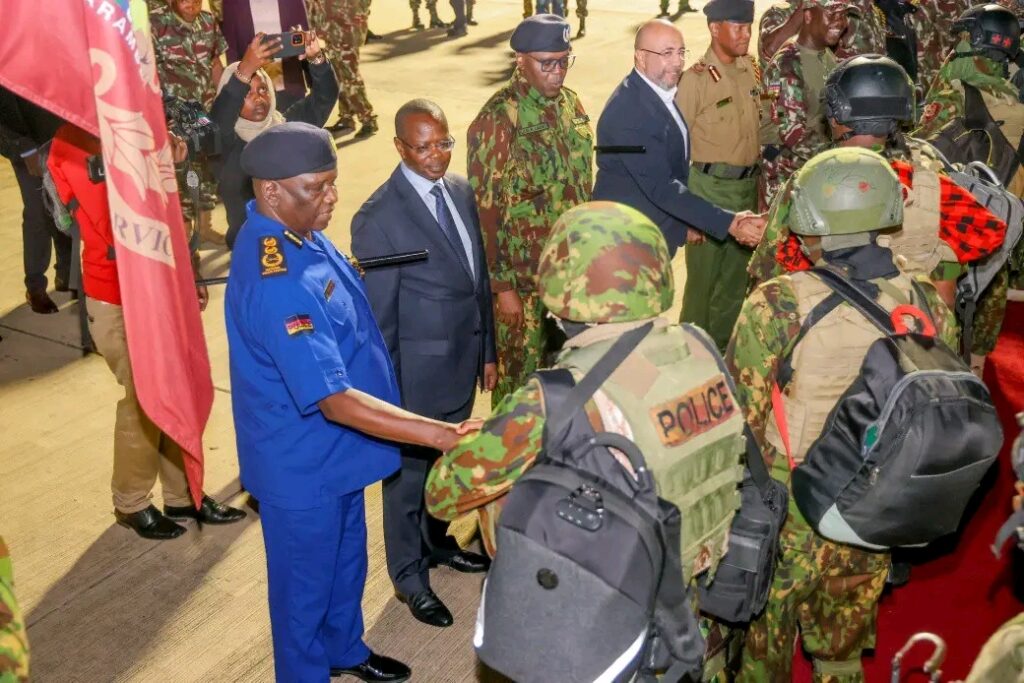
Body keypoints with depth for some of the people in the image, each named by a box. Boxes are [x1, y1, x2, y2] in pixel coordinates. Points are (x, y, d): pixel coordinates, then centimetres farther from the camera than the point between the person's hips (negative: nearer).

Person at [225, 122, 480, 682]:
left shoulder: (296, 230, -5)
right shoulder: (276, 281, -35)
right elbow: (335, 401, -36)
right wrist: (440, 434, -38)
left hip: (334, 447, 9)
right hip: (305, 461, -9)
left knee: (347, 557, 28)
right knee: (306, 579, 16)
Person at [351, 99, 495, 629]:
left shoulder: (461, 191, 2)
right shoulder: (379, 218, -20)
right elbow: (378, 315, -16)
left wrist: (487, 351, 13)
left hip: (462, 365, 7)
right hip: (417, 374, -7)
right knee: (408, 472, 12)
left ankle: (436, 540, 49)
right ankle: (409, 574, 32)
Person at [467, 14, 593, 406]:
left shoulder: (570, 103, 3)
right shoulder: (497, 121, -18)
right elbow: (486, 210, -16)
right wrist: (502, 286, -16)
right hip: (524, 274, -6)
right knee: (520, 369, 9)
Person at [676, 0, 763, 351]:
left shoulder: (751, 69, 7)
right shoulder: (695, 79, -12)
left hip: (747, 187, 6)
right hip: (709, 188, -6)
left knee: (736, 274, 16)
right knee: (703, 276, 4)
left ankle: (723, 345, 31)